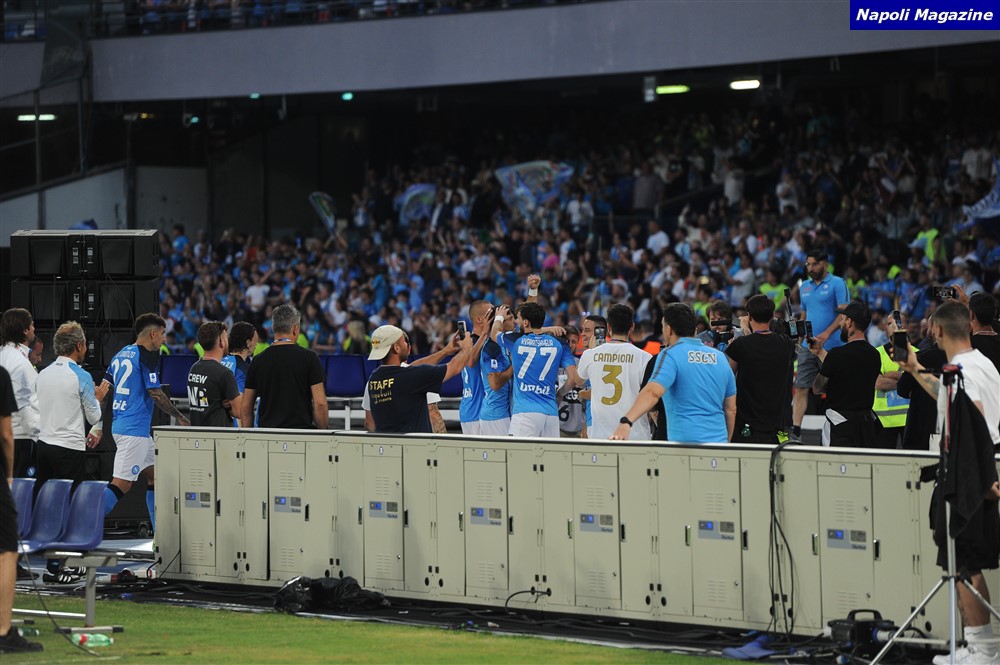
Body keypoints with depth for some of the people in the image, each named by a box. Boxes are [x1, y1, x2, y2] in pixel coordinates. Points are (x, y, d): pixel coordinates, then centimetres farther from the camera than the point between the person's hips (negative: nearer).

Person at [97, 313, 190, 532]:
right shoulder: (147, 356, -10)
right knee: (121, 483, -12)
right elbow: (156, 394, -14)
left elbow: (102, 391, 14)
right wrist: (180, 418, -3)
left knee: (154, 475, 16)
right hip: (134, 429, -10)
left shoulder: (121, 355, 15)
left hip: (119, 424, 10)